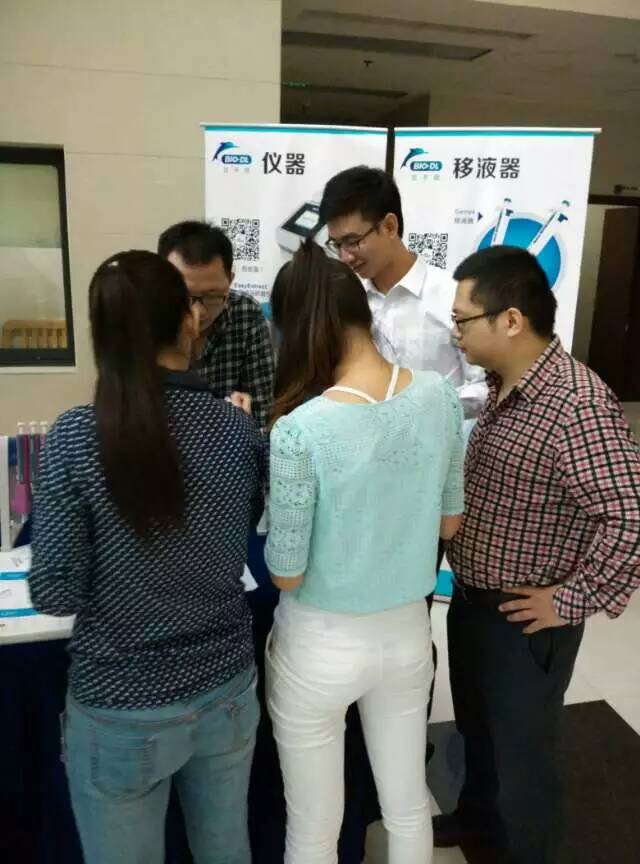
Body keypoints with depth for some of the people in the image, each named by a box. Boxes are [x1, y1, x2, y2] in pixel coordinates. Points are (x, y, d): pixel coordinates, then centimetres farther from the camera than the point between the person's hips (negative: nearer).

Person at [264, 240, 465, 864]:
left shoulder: (300, 428, -27)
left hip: (321, 648, -5)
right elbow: (449, 521, 2)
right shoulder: (438, 396, -10)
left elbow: (286, 573, -17)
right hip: (407, 633, 5)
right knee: (408, 808, 28)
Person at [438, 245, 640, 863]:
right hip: (470, 600, 8)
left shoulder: (577, 405, -27)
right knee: (475, 726, 28)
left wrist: (572, 601, -22)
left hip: (522, 619, -8)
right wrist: (464, 579, 9)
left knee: (521, 751, 16)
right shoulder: (504, 387, 1)